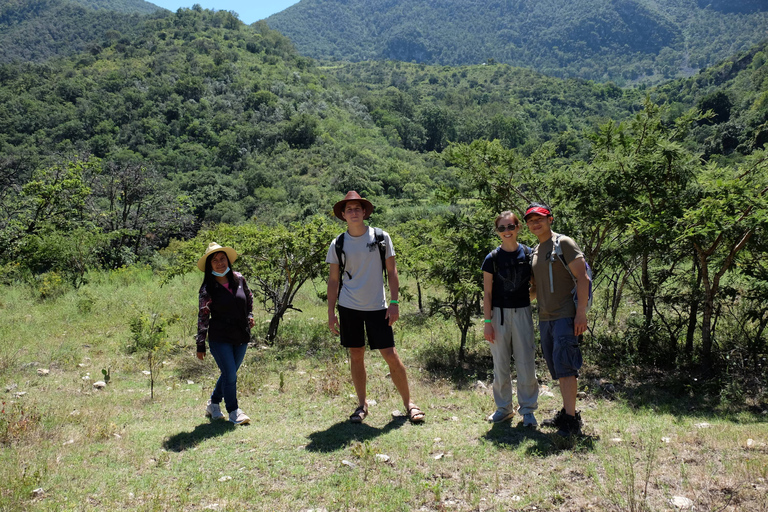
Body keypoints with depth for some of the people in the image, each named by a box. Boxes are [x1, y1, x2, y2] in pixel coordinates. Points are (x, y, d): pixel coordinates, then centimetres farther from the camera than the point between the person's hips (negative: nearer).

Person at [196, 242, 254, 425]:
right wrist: (200, 345, -7)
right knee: (230, 375, -8)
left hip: (241, 336, 5)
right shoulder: (208, 289, -10)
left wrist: (250, 315, 8)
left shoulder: (238, 279, 1)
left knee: (229, 374, 15)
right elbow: (203, 317, -7)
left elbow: (249, 297, 22)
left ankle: (213, 405, 35)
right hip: (220, 338, -5)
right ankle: (234, 412, 9)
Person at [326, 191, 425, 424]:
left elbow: (391, 271, 2)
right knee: (356, 356, 8)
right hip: (349, 308, 2)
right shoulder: (338, 244, 3)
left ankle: (409, 403, 12)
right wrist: (331, 312, 3)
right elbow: (334, 280, 8)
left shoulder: (381, 237, 0)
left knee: (391, 356, -2)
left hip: (377, 307, -1)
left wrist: (394, 303, -5)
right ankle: (362, 404, 22)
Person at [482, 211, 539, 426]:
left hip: (522, 313, 0)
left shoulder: (528, 254, 1)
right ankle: (504, 408, 23)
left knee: (526, 363, 2)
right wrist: (487, 322, -5)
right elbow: (487, 293, -1)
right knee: (500, 364, 8)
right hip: (499, 313, 0)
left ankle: (528, 409, 17)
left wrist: (526, 298, -3)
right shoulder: (492, 258, -1)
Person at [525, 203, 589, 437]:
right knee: (558, 370, 11)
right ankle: (566, 413, 19)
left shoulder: (563, 243, -5)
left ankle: (572, 420, -8)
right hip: (545, 318, 8)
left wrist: (581, 312, -18)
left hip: (565, 316, -8)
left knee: (564, 365, -12)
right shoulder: (535, 252, 18)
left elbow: (582, 277, -12)